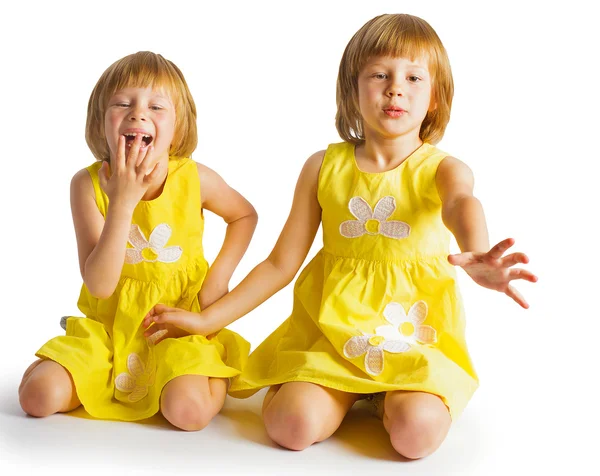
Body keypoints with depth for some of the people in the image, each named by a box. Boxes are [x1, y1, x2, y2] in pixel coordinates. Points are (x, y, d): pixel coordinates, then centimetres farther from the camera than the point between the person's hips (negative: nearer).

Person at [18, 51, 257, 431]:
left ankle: (215, 377, 9)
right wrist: (122, 204, -32)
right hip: (110, 325, 2)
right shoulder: (88, 184, -14)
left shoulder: (195, 179, -13)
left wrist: (219, 278, -4)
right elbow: (99, 284, -21)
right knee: (39, 396, -15)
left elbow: (245, 215, 10)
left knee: (189, 411, -27)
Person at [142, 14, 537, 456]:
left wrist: (477, 256, -57)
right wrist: (206, 319, 1)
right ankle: (347, 392, 12)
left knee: (417, 432, -27)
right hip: (333, 327, 2)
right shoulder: (324, 166, 3)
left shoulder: (443, 169, -4)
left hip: (416, 334, -1)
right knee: (291, 425, -21)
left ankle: (387, 392, 9)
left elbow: (462, 204, -31)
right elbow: (281, 264, 7)